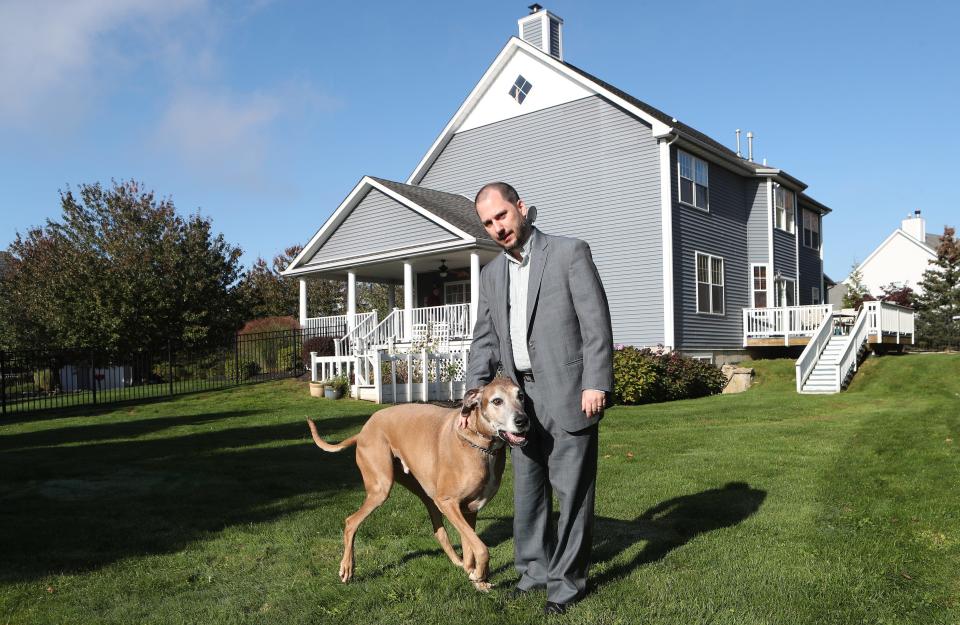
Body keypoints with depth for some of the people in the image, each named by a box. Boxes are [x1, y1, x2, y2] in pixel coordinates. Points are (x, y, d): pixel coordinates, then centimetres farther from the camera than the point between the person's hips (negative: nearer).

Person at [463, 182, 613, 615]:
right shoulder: (492, 274, 12)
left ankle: (567, 580, 17)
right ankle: (534, 569, 30)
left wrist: (596, 384, -16)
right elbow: (484, 338, 13)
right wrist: (475, 391, -1)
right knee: (528, 489, 14)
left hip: (567, 394, -6)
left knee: (572, 491, 3)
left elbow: (596, 324, -9)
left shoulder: (570, 253, -5)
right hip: (520, 397, 6)